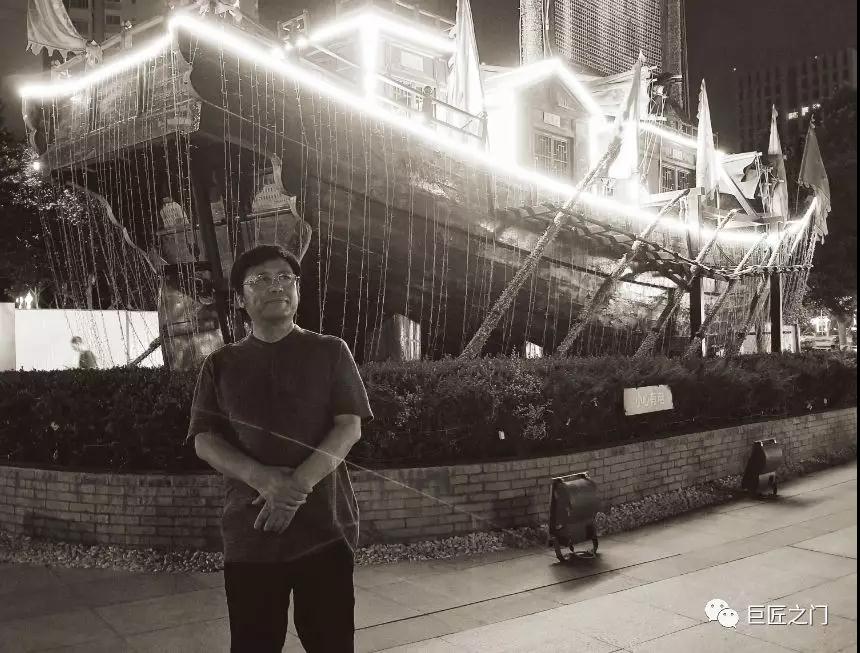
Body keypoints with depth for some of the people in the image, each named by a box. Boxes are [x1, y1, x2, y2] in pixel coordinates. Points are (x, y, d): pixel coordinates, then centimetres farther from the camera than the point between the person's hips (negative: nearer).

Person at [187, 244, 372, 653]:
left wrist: (298, 484, -17)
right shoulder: (220, 364, 9)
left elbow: (350, 427, -3)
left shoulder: (330, 352, 5)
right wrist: (263, 479, -17)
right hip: (249, 530, 1)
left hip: (324, 525, -1)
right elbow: (204, 440, 1)